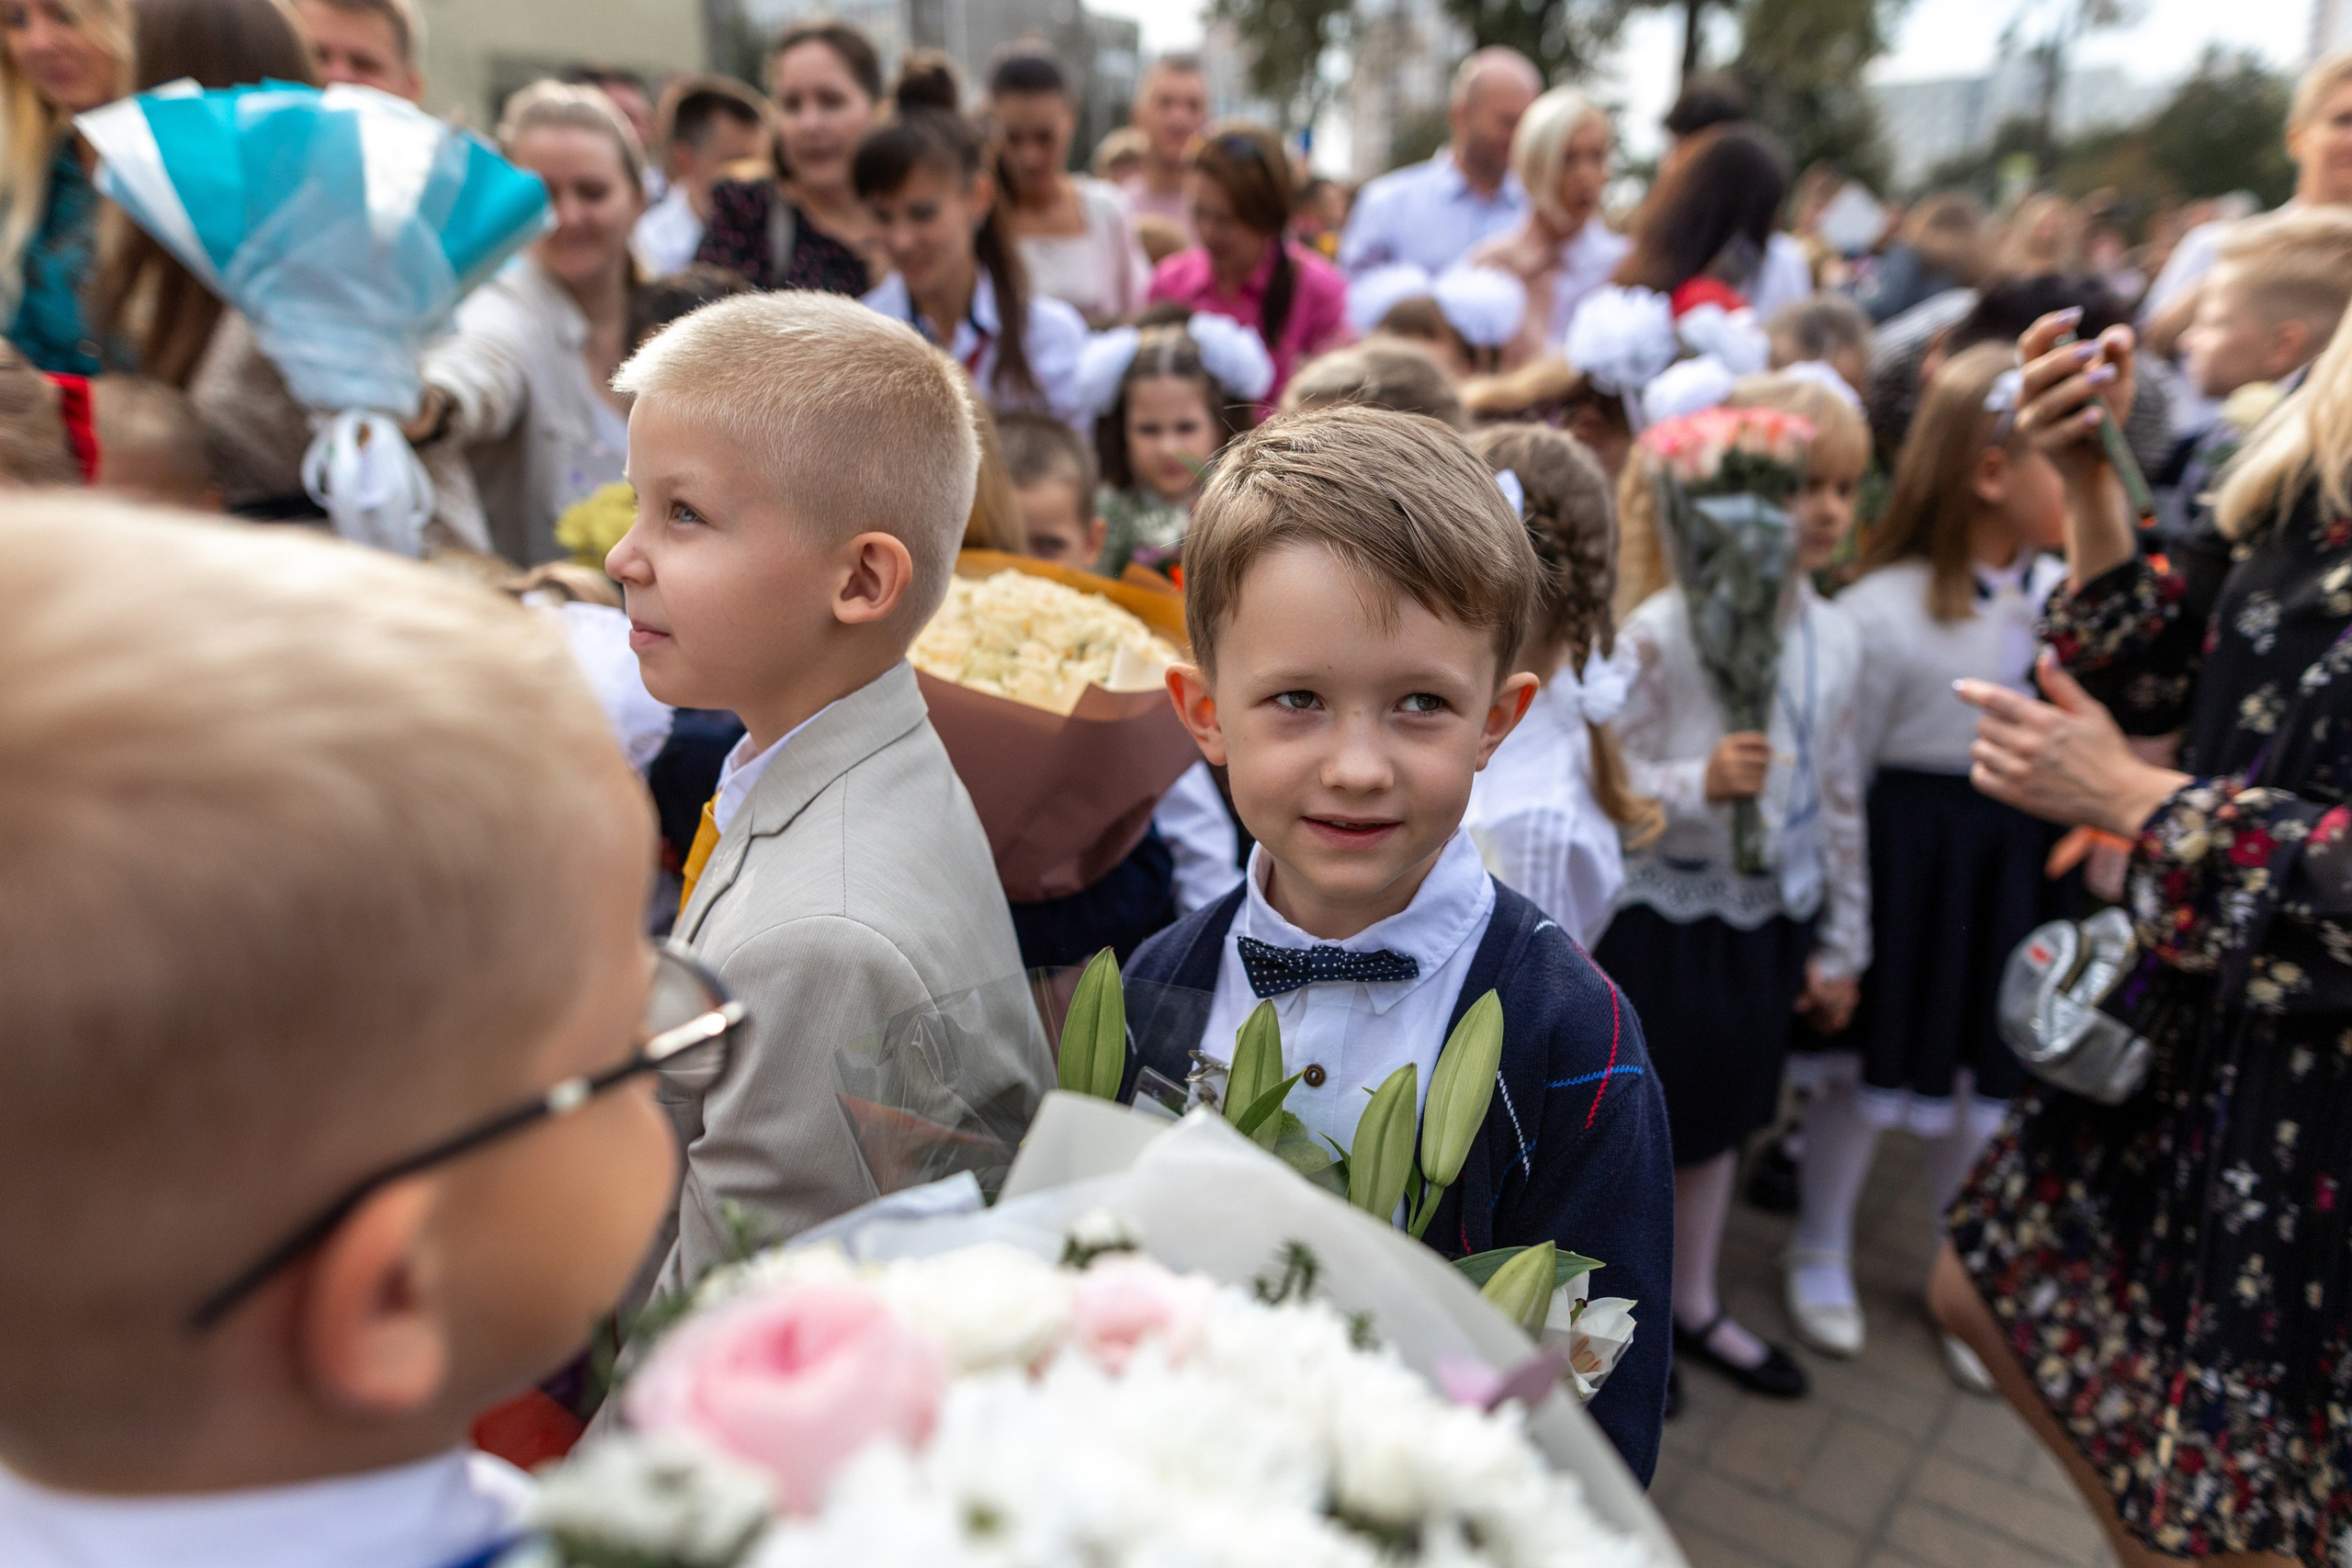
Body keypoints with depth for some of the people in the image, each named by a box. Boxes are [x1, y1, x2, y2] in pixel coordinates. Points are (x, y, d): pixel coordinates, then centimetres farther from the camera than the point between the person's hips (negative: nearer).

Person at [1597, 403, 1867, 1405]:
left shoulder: (1834, 639, 0)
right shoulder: (1657, 633, -19)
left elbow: (1840, 794, 7)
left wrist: (1841, 941, 10)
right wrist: (1699, 784, -32)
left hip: (1768, 916, 6)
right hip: (1657, 916, -6)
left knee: (1721, 1114, 21)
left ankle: (1695, 1304, 42)